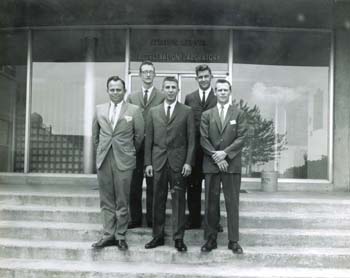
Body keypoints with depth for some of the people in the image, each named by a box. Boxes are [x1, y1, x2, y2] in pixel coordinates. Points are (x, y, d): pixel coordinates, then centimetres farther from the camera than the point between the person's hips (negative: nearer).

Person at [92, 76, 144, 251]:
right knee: (106, 201, 8)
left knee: (122, 202, 3)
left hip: (124, 161, -3)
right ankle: (108, 235, 17)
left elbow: (140, 135, 5)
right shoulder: (99, 109, 9)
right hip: (103, 160, 3)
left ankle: (120, 236, 14)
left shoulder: (134, 110, -1)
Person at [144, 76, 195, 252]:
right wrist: (148, 162, 2)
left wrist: (188, 162, -7)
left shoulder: (187, 112, 4)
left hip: (178, 162, -2)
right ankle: (158, 236, 17)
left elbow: (191, 139, 1)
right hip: (158, 162, 2)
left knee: (178, 200, 1)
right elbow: (149, 139, 8)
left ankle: (178, 238, 9)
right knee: (158, 200, 7)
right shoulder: (153, 112, 10)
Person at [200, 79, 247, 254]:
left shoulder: (238, 114, 7)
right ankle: (210, 239, 13)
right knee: (211, 203, 5)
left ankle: (233, 241, 9)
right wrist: (216, 157, -10)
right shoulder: (207, 115, 9)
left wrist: (225, 153, -13)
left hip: (232, 164, -1)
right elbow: (204, 140, 2)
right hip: (211, 164, 1)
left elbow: (241, 138, -2)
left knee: (232, 203, 2)